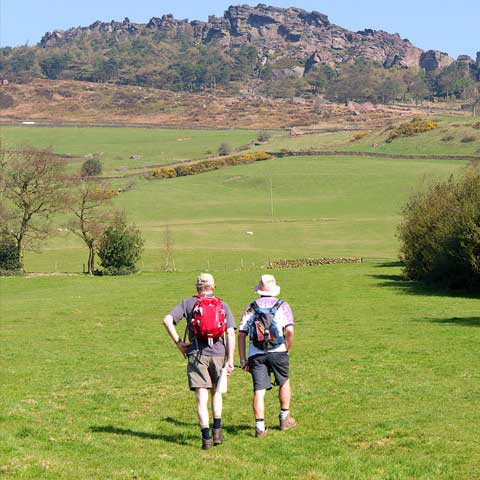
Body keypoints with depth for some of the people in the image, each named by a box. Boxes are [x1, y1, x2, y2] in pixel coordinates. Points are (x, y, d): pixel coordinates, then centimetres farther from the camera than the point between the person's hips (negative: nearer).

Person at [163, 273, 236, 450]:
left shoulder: (188, 303, 8)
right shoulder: (222, 305, 10)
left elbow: (167, 320, -4)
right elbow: (231, 334, 2)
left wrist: (178, 342, 2)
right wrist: (230, 360, 1)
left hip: (196, 354, -1)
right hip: (218, 353, 1)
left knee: (201, 398, 0)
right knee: (216, 390, 22)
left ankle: (206, 437, -5)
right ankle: (217, 430, 13)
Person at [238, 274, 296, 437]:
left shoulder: (250, 308, 10)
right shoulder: (282, 306, 5)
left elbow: (241, 334, 3)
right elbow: (289, 331, -9)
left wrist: (242, 359, 6)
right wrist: (287, 350, 3)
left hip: (256, 355, 1)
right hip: (278, 352, -1)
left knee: (259, 390, 0)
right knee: (284, 382, 22)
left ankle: (260, 426, -6)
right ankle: (285, 418, 28)